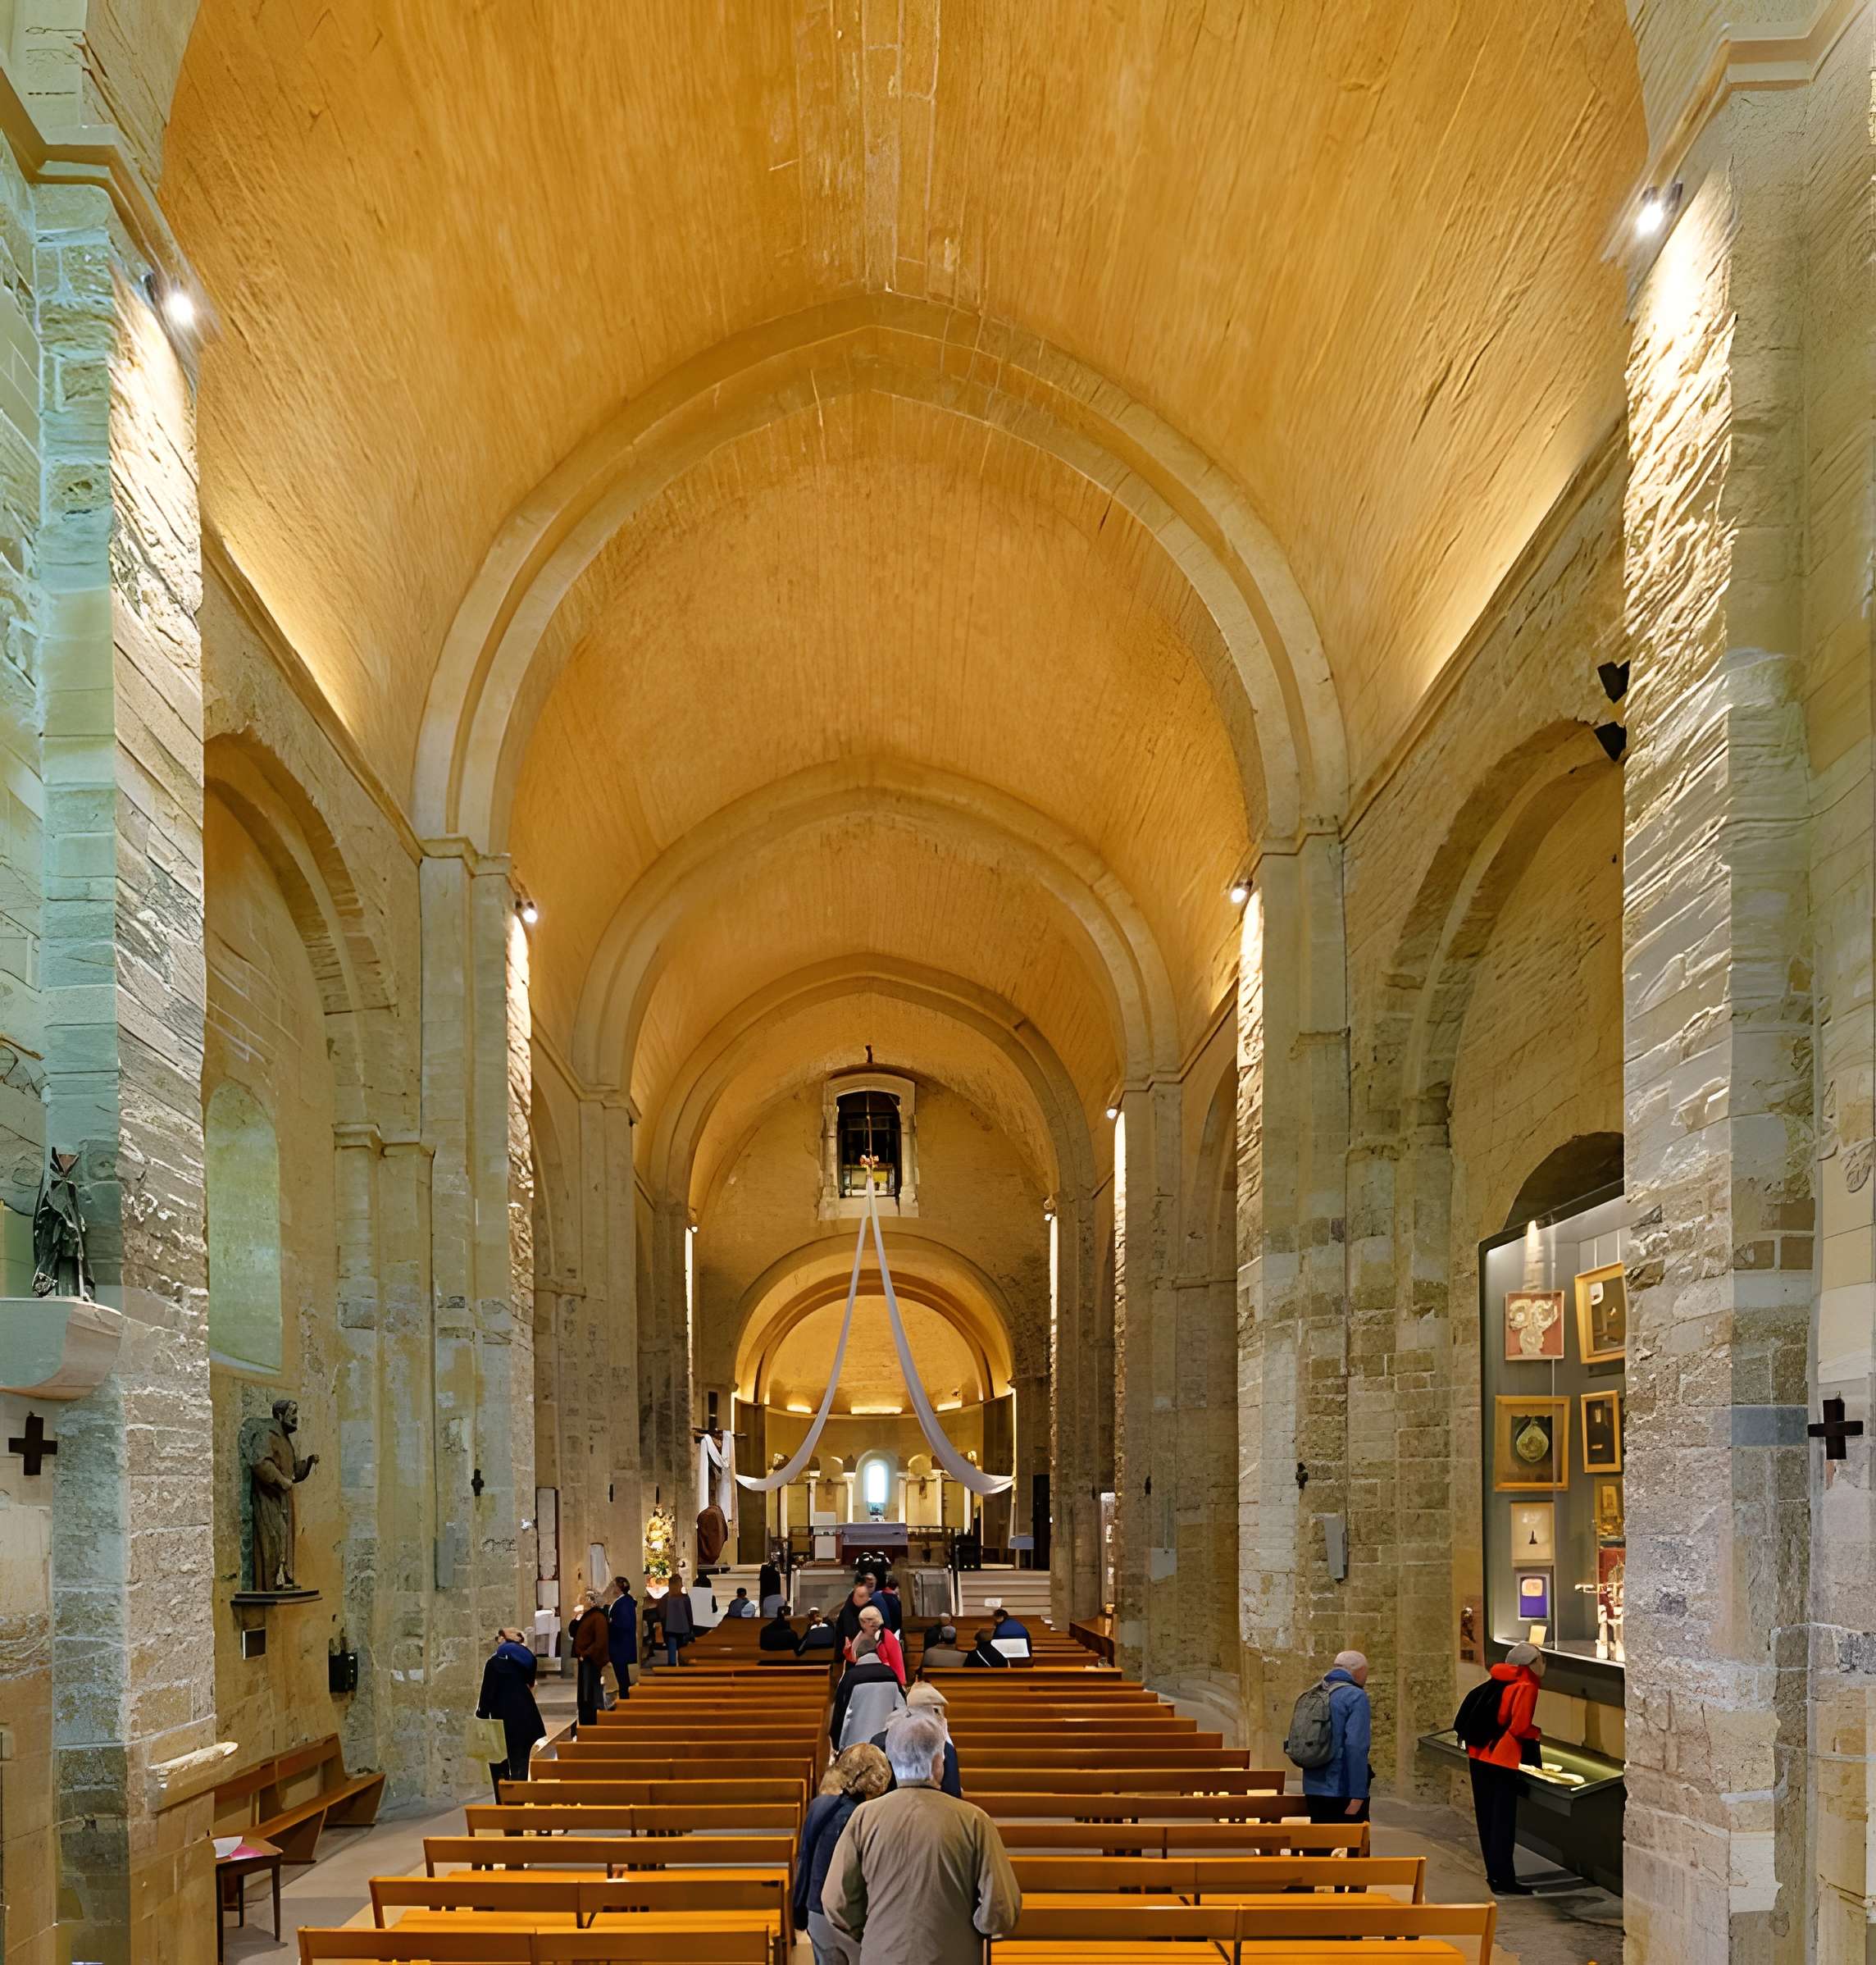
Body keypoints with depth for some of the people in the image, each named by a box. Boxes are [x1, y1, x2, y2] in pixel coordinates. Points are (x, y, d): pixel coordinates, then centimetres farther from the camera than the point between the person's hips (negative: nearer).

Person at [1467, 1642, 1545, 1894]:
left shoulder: (1499, 1680, 11)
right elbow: (1520, 1727, -17)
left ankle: (1495, 1873, 22)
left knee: (1487, 1817, 13)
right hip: (1503, 1759, -7)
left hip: (1479, 1756, 7)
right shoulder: (1526, 1687, -10)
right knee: (1503, 1820, -1)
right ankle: (1504, 1879, 1)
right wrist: (1538, 1734, 0)